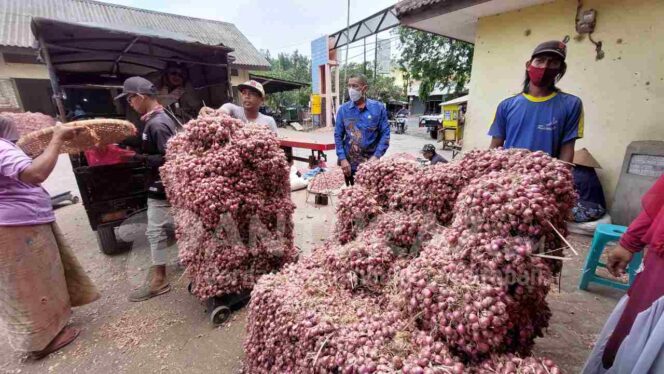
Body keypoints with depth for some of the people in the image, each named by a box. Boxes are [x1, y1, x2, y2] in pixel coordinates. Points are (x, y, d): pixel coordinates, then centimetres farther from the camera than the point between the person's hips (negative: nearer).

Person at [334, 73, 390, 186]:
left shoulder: (378, 108, -2)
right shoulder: (343, 109, 2)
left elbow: (385, 134, -3)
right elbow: (338, 135, 1)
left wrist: (376, 156, -13)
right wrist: (342, 159, -9)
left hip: (370, 162, -1)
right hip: (349, 163, 1)